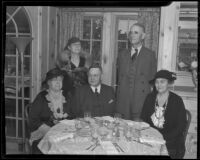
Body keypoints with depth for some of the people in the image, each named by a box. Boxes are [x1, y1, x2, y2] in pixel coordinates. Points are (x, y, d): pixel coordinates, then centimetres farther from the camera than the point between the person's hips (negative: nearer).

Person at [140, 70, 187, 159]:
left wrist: (163, 138, -17)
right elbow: (143, 119, 9)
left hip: (170, 142, -3)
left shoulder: (177, 100, -4)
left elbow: (181, 126, -5)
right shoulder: (150, 97, 7)